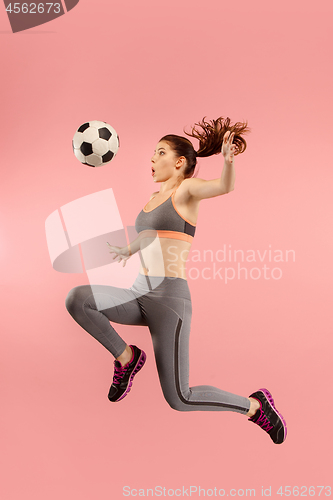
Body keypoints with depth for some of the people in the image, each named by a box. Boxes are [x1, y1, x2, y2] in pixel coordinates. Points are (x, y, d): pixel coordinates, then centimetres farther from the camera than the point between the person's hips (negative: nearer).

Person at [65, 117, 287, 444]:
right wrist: (128, 251, 52)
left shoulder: (186, 189, -3)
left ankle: (255, 405, 21)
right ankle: (126, 357, 3)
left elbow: (224, 187, -24)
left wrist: (228, 159, -44)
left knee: (179, 400, -3)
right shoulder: (153, 199, 18)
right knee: (76, 299, -17)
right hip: (140, 295, 7)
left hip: (170, 298, -7)